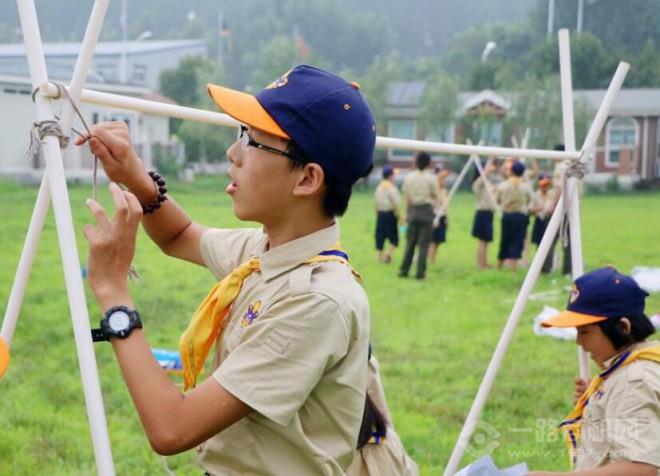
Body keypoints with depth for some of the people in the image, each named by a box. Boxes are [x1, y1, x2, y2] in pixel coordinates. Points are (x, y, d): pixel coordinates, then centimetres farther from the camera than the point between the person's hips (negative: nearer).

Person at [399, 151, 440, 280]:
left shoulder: (408, 178, 0)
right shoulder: (430, 178, -8)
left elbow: (406, 198, 2)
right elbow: (436, 196, -1)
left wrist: (407, 213, 10)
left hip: (413, 210, 3)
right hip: (426, 210, -3)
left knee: (410, 242, 11)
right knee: (424, 243, 1)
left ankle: (404, 270, 12)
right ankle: (420, 272, 0)